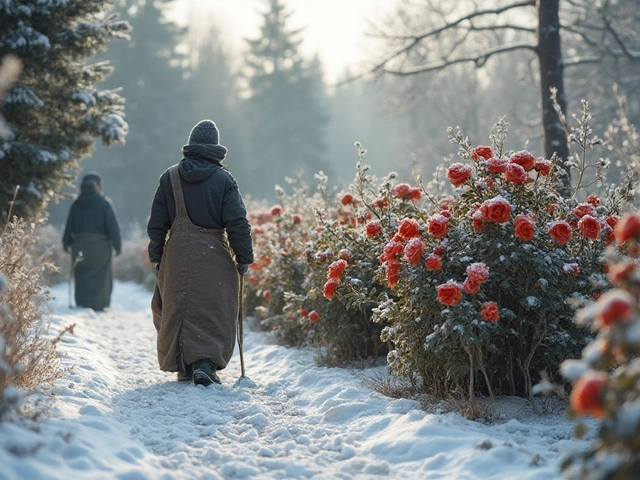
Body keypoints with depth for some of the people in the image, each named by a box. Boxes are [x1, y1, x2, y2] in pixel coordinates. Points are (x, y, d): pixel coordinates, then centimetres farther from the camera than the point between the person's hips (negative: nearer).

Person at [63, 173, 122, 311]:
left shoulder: (76, 205, 6)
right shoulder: (105, 203, -4)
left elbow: (69, 226, 8)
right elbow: (113, 226, -5)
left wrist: (66, 243, 17)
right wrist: (117, 244, -1)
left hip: (80, 246, 3)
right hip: (100, 246, -3)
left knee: (81, 276, 9)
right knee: (101, 276, 1)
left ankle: (82, 304, 9)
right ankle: (98, 305, -3)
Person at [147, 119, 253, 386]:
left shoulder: (170, 177, 4)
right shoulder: (224, 179, -4)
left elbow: (157, 222, 6)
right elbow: (237, 223, -7)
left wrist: (156, 256, 14)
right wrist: (244, 257, 0)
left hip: (177, 256, 2)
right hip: (214, 255, -2)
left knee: (176, 310, 13)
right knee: (213, 312, 1)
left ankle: (184, 366, 19)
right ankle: (206, 363, -15)